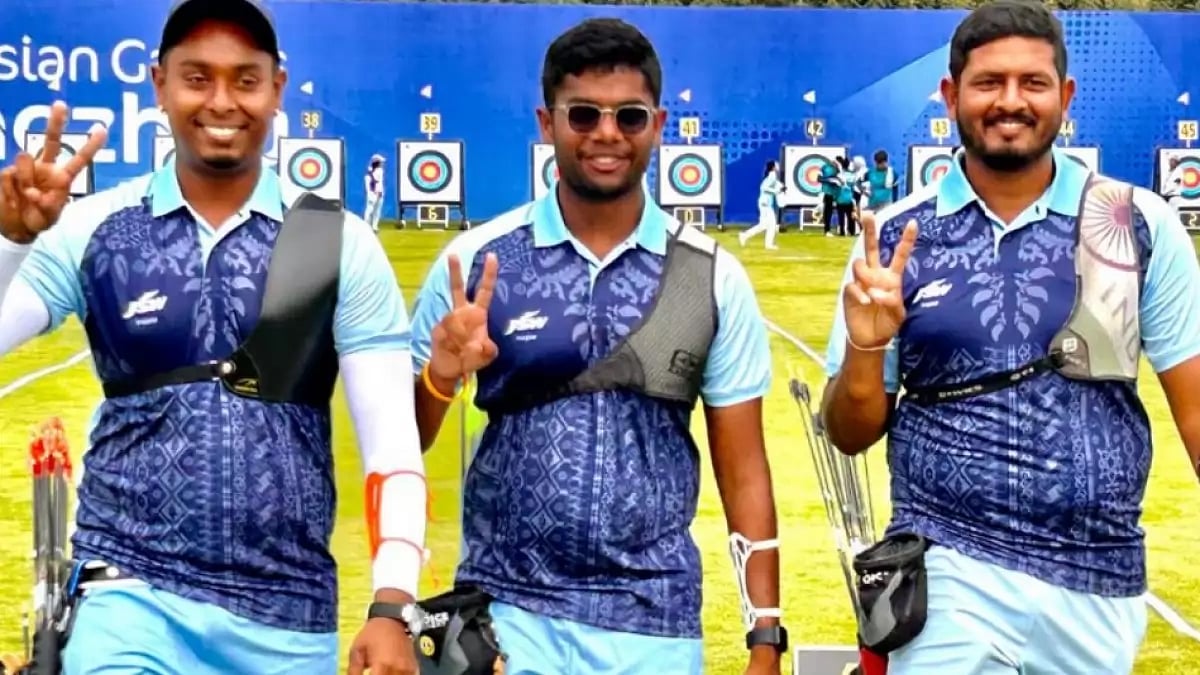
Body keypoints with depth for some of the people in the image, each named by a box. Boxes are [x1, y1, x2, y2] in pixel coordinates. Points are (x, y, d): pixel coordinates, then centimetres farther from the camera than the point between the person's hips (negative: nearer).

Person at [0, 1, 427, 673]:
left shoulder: (341, 244, -1)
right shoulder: (94, 230, 0)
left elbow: (392, 442, -3)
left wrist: (393, 606, -12)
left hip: (289, 612, 1)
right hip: (131, 591, -1)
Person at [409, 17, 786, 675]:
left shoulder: (715, 278, 0)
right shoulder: (475, 261, -2)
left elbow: (744, 474, 3)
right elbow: (403, 442, 4)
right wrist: (441, 377, -17)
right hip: (506, 614, -1)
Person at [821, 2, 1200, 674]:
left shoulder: (1140, 224, -2)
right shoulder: (897, 239, 0)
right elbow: (852, 435, 3)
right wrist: (864, 349, -16)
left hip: (1099, 585, 1)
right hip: (949, 580, 0)